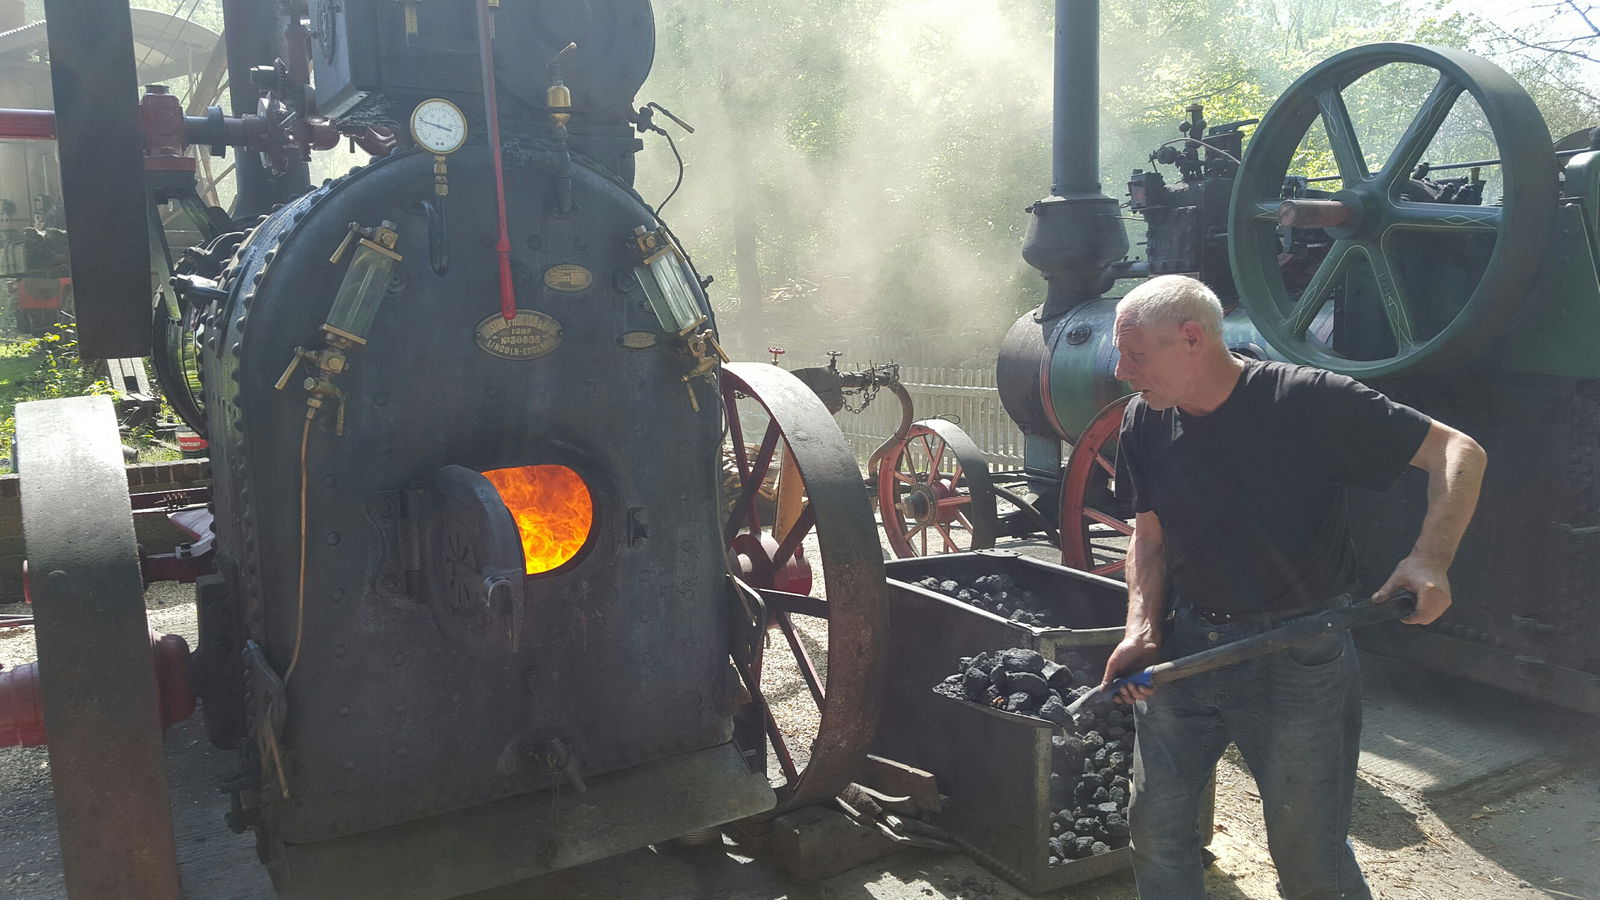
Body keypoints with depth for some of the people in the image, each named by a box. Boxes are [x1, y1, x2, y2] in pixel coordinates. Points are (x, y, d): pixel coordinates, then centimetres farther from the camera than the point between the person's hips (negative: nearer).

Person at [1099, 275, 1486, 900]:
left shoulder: (1309, 401, -16)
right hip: (1185, 647, 5)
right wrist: (1142, 631, -7)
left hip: (1298, 658, -4)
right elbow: (1150, 537, 8)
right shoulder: (1144, 424, 0)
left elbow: (1458, 452, -11)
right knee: (1155, 824, 10)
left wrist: (1431, 557, -25)